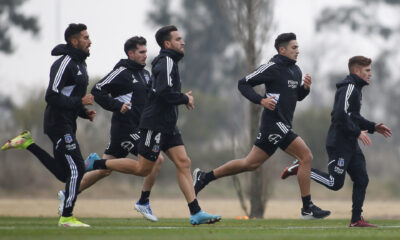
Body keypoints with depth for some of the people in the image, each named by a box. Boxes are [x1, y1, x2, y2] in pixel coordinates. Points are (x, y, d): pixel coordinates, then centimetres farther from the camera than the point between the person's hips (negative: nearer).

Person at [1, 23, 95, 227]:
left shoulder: (79, 64, 16)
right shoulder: (64, 63, -15)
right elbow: (52, 97, -21)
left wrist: (84, 112, 10)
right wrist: (80, 102, -22)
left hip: (68, 124, 10)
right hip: (59, 124, -10)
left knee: (64, 173, 13)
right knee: (77, 169, -11)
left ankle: (28, 144, 21)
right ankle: (66, 217, -5)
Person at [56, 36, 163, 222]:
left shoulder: (145, 74, 17)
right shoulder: (122, 72, -9)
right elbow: (97, 91, -12)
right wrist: (117, 106, -21)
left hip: (136, 128, 9)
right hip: (125, 128, -9)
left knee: (104, 170, 11)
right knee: (156, 159, -14)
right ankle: (143, 203, -5)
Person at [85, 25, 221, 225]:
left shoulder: (168, 62, 18)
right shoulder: (166, 62, -13)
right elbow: (165, 92, -25)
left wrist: (182, 98, 13)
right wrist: (185, 99, -11)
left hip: (167, 125, 10)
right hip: (155, 124, -10)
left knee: (183, 163, -1)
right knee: (143, 169, -5)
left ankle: (196, 213, -7)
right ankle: (96, 164, 8)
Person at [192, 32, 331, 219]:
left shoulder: (296, 71, 16)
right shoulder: (272, 67, -10)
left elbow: (297, 96, 27)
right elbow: (244, 84, -8)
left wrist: (305, 87, 5)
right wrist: (261, 100, -21)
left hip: (283, 125, 9)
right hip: (274, 122, -9)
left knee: (251, 163, 13)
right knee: (306, 156, -13)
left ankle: (204, 177, 21)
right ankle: (307, 208, -9)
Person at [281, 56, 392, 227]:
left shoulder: (355, 88, 19)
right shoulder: (349, 88, -14)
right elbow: (341, 115, -25)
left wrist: (373, 127, 20)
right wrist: (358, 132, -19)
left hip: (350, 145, 10)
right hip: (339, 143, -10)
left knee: (361, 180, 4)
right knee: (335, 183, -7)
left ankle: (356, 219, 5)